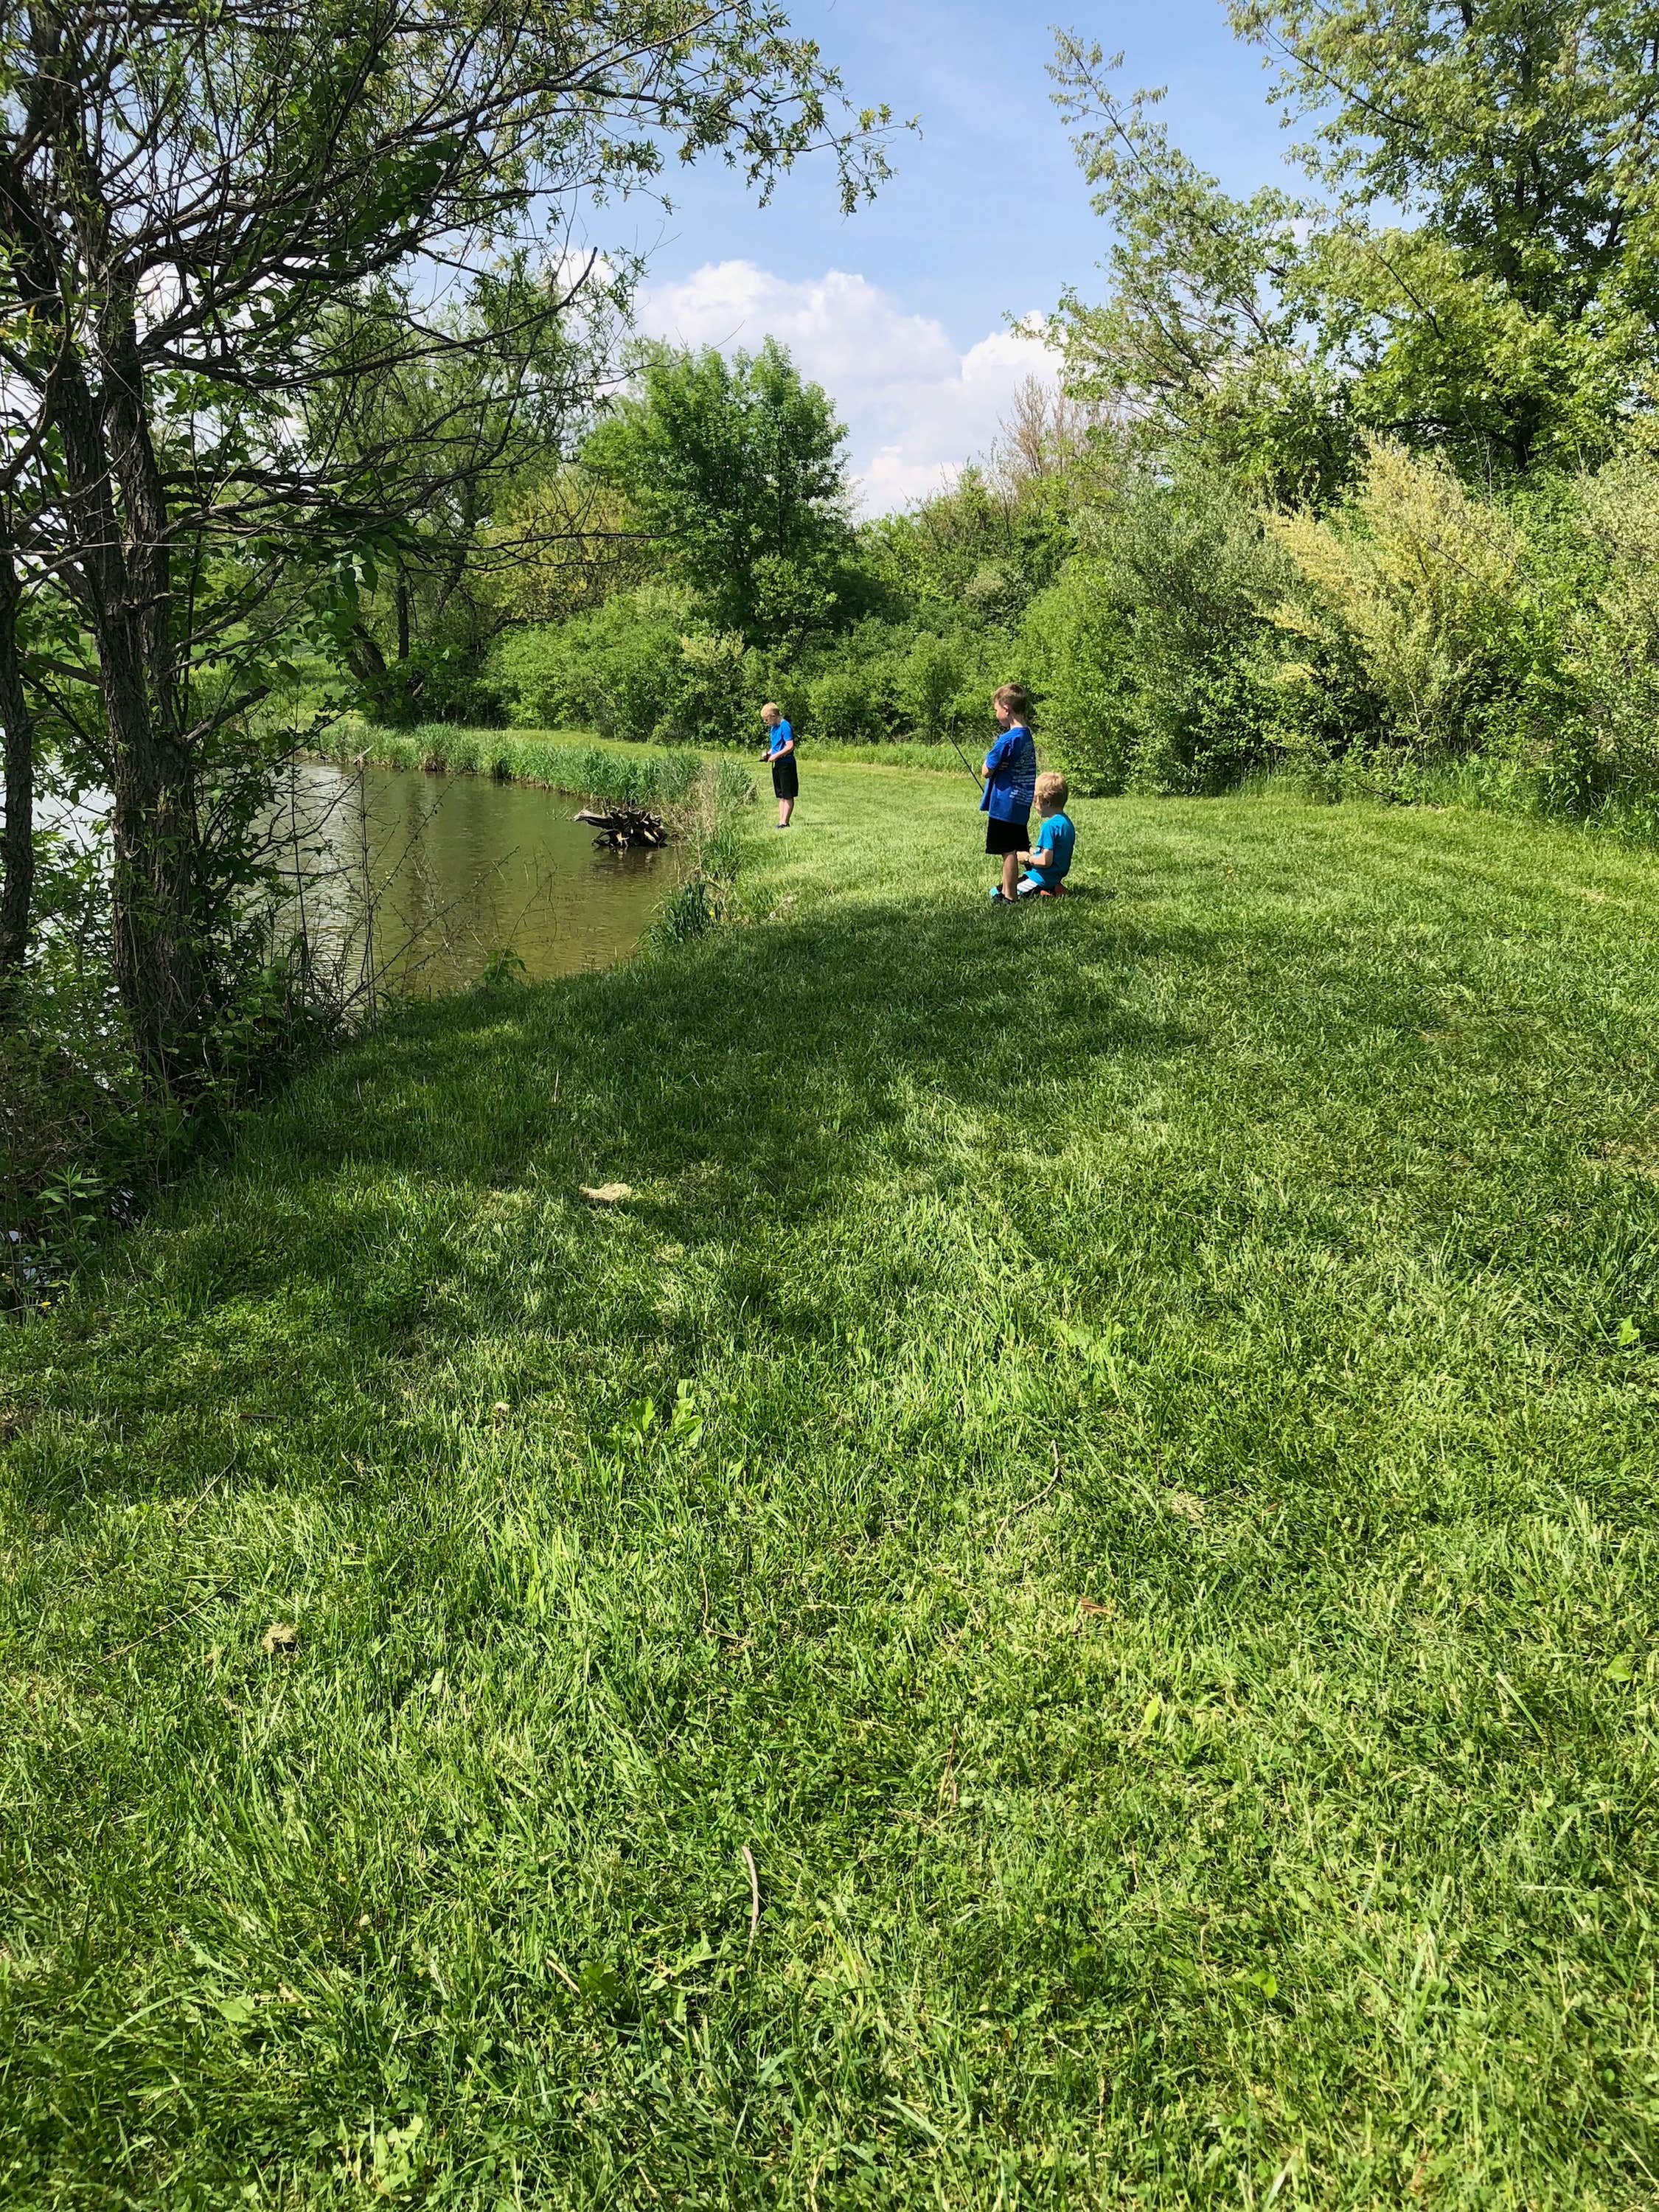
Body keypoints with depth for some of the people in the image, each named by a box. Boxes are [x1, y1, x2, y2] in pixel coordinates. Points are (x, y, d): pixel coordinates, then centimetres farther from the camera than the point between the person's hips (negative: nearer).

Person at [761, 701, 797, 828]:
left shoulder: (785, 726, -15)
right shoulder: (773, 727, 12)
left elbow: (790, 746, -21)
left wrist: (776, 755, -18)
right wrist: (769, 753, 5)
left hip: (786, 764, -9)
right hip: (777, 765, 9)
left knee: (788, 796, -4)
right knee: (781, 796, 11)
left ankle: (784, 823, -4)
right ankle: (781, 821, 14)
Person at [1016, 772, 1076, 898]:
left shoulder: (1050, 826, -20)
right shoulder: (1068, 822, 9)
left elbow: (1045, 861, -24)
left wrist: (1028, 858, -7)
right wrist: (1034, 852, 15)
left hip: (1042, 878, -10)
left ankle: (1041, 896, -15)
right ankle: (1052, 891, 9)